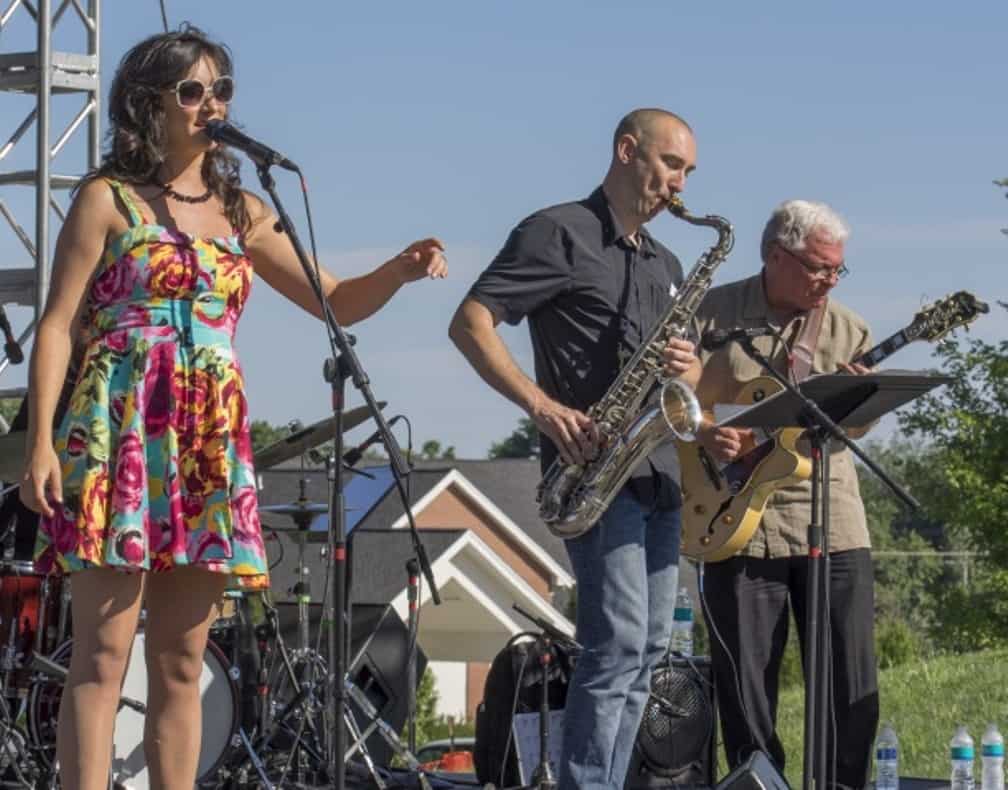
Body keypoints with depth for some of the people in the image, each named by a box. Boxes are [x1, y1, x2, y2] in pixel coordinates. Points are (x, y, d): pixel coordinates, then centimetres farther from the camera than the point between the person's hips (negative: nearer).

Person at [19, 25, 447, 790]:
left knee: (181, 663, 4)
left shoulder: (241, 212, 17)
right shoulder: (109, 200, 4)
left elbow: (337, 302, 18)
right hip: (122, 430, -5)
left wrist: (402, 270, -3)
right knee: (104, 655, -11)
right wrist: (41, 444, -13)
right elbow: (57, 327, -1)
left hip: (212, 444, 5)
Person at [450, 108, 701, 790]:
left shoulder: (663, 265, 22)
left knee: (648, 650, 7)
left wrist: (688, 368, -1)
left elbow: (689, 368, 25)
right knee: (618, 643, -16)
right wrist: (542, 406, -19)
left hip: (661, 472, 8)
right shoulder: (559, 234, -3)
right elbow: (470, 323, -10)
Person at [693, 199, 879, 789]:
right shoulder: (712, 315, 1)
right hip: (739, 525, -2)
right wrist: (703, 433, -16)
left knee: (853, 690, 0)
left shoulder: (847, 331, 9)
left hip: (832, 524, 2)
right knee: (746, 693, 1)